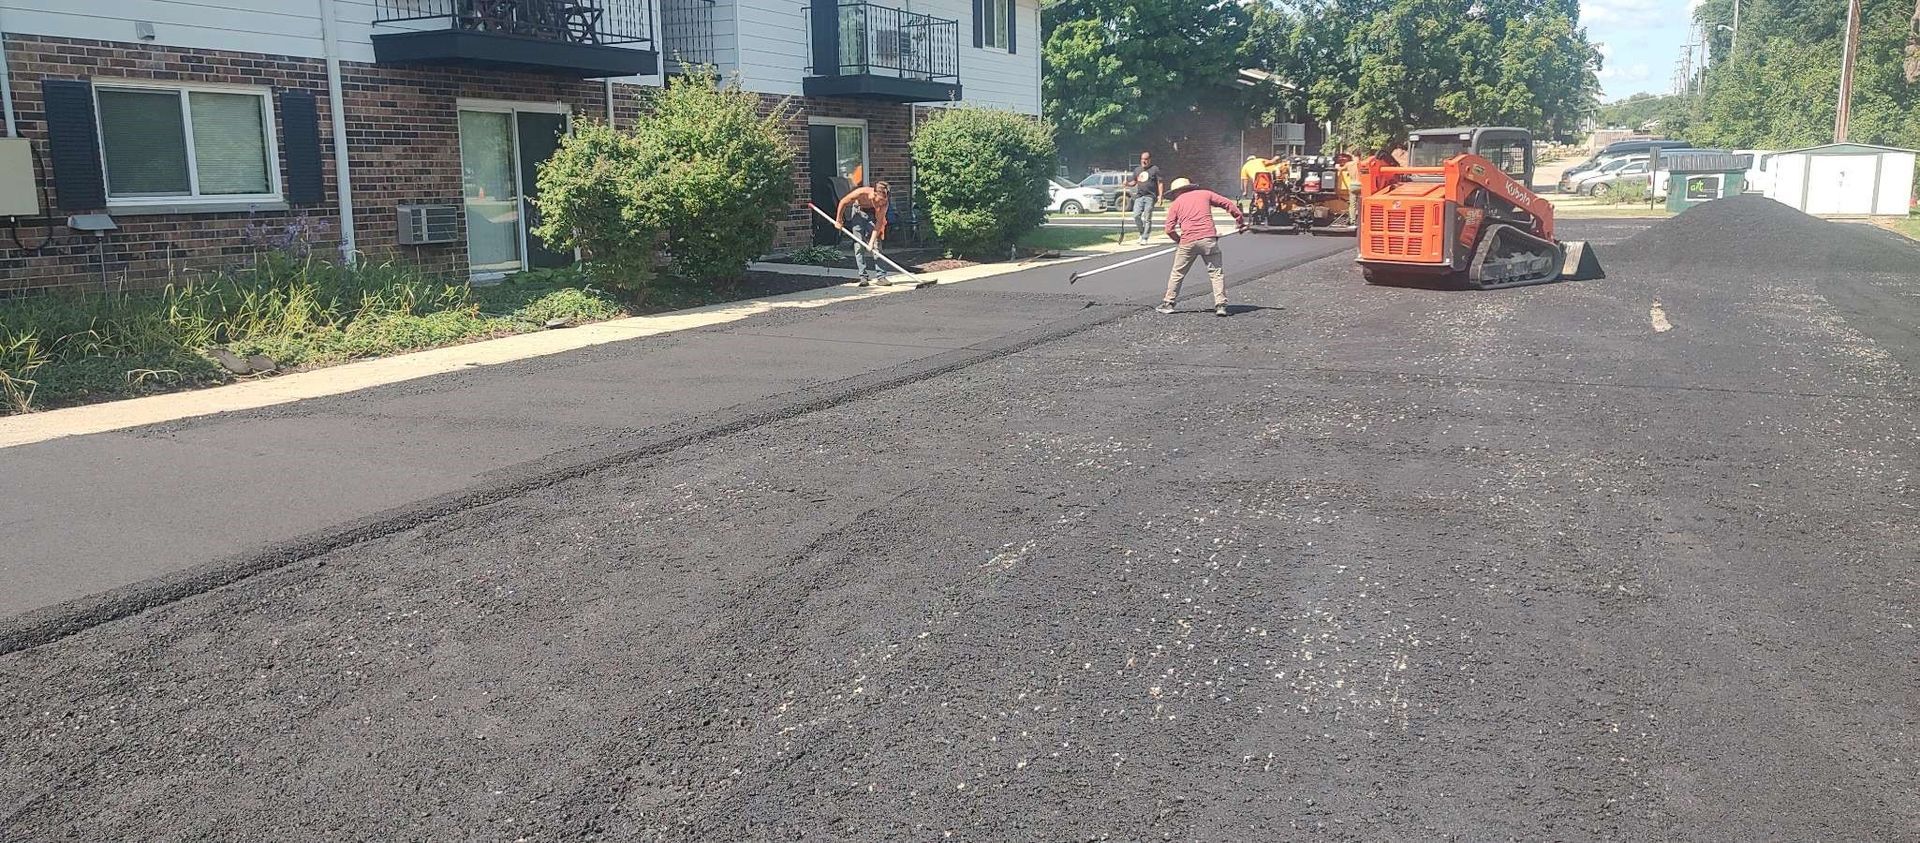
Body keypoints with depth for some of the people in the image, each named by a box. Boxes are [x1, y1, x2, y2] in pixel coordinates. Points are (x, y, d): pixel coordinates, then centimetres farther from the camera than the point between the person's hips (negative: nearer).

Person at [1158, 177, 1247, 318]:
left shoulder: (1175, 204, 13)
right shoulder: (1205, 194, 16)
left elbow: (1169, 229, 3)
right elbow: (1228, 204, 12)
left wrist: (1179, 240, 19)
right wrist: (1241, 221, 18)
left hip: (1188, 241, 0)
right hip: (1208, 238, 0)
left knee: (1178, 273, 14)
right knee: (1216, 272, 5)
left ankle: (1168, 303, 19)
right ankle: (1220, 305, -4)